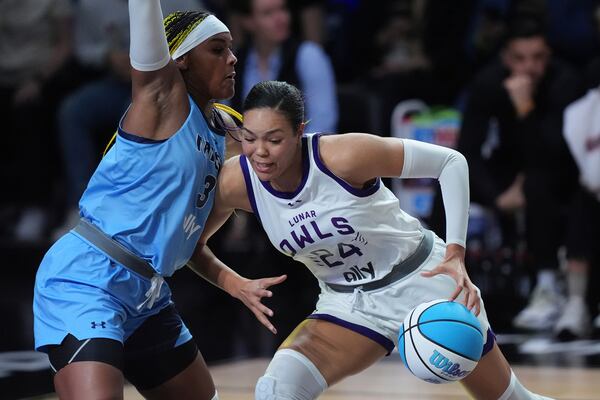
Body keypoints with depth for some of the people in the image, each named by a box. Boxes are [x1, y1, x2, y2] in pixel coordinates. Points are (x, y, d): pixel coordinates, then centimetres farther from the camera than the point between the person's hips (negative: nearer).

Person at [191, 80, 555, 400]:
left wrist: (455, 253, -27)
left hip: (422, 279, -3)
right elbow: (194, 246, -1)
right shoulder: (235, 182, -18)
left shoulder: (344, 155, -29)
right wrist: (237, 285, -20)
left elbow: (450, 161, -20)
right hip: (348, 304, 3)